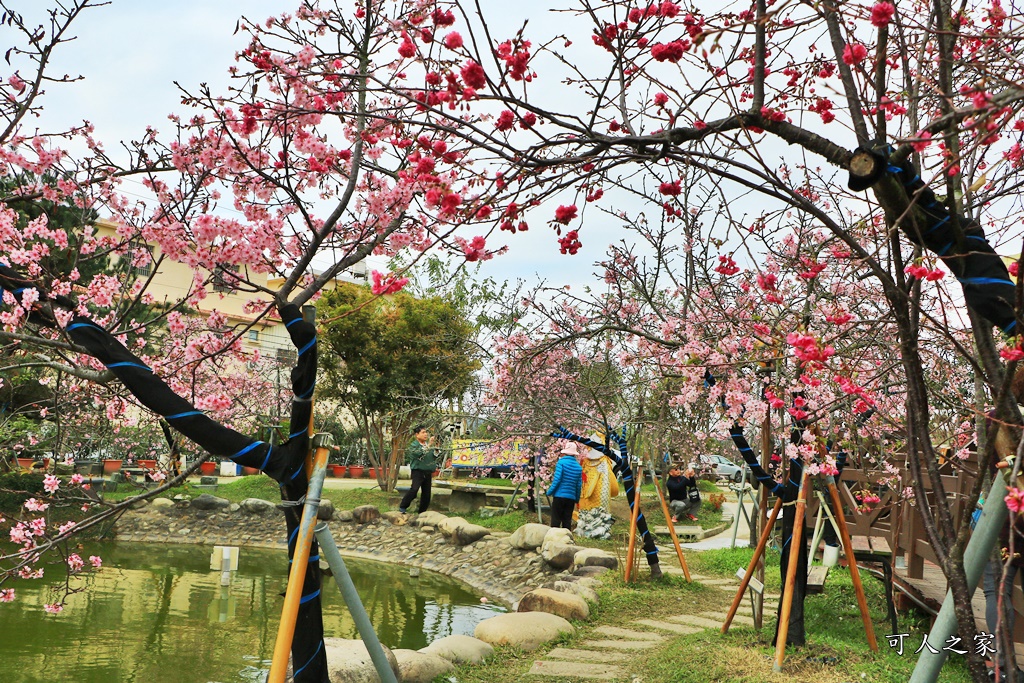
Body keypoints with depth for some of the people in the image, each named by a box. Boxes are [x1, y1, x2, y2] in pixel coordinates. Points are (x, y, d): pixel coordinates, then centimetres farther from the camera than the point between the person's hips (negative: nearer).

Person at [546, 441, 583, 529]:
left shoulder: (561, 462, -7)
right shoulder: (578, 467, 6)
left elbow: (557, 479, -13)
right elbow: (579, 485, 6)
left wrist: (549, 492, -3)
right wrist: (577, 499, 16)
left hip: (559, 496, -4)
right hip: (571, 498, 4)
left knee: (556, 520, -1)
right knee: (567, 521, 9)